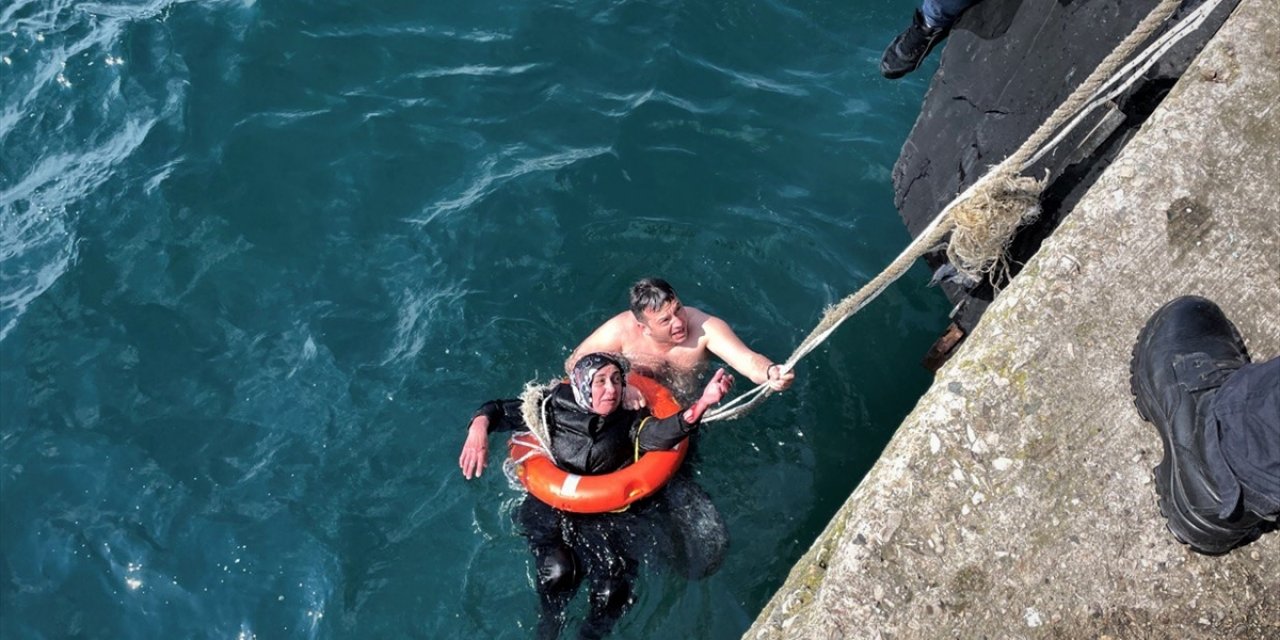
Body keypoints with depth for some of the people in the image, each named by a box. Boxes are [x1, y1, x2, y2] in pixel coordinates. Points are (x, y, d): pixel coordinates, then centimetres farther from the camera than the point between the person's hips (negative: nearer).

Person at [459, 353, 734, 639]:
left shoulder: (629, 419, -4)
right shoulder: (556, 407, -2)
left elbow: (659, 433, -25)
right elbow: (500, 410, 4)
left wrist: (701, 404, -43)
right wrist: (479, 428, -19)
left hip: (606, 515, 0)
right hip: (552, 512, 0)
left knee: (613, 591, -18)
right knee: (557, 573, -24)